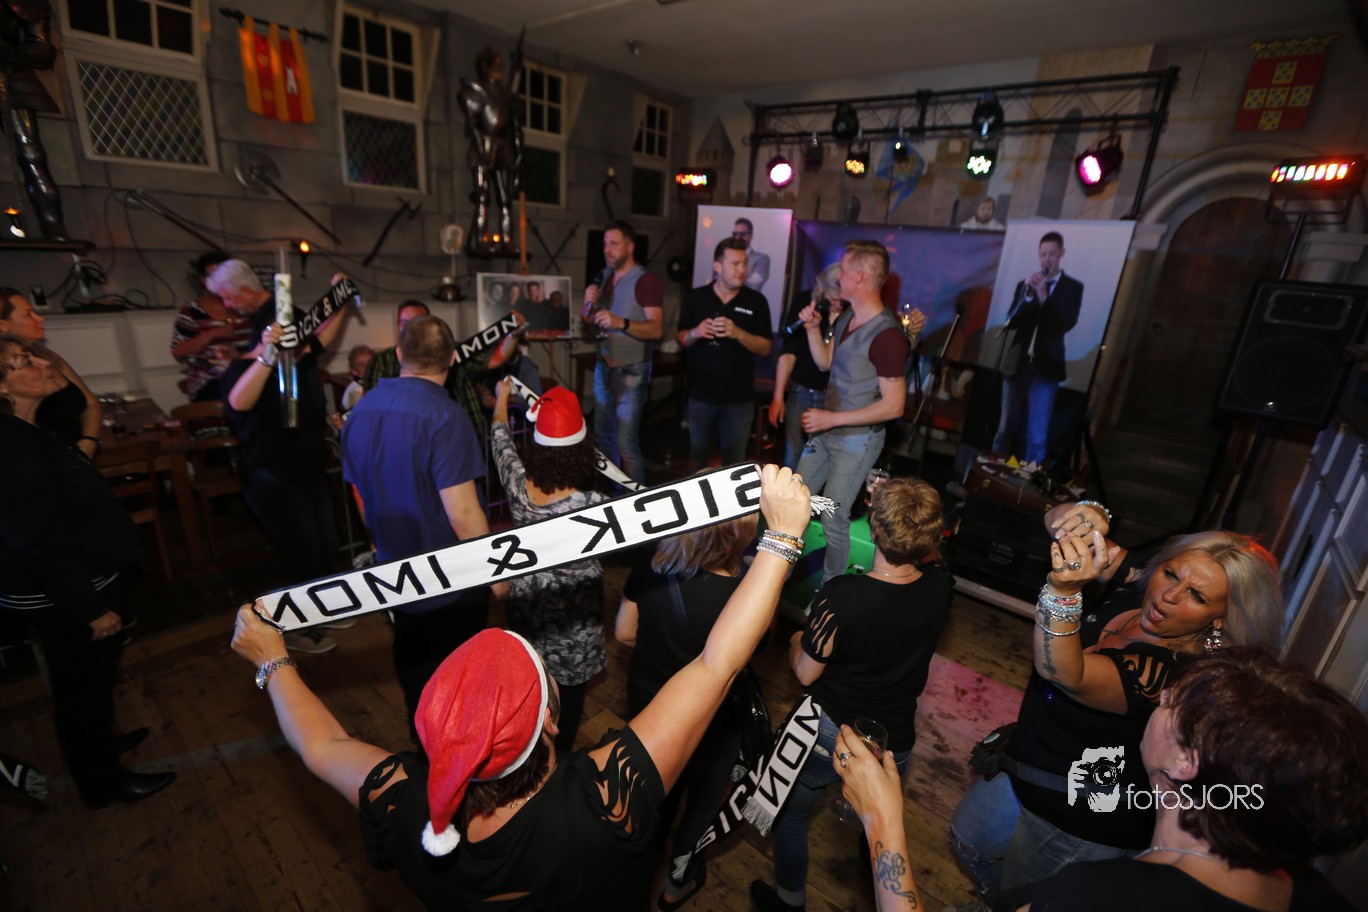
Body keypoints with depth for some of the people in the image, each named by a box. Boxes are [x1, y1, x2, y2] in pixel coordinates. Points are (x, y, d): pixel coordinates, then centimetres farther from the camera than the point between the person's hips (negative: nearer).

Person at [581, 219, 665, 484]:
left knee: (626, 442, -7)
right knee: (602, 435, 14)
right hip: (603, 366, 7)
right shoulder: (605, 276, 10)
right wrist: (590, 304, -6)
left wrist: (621, 323, -34)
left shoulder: (645, 281, -12)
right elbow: (590, 320, 16)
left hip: (631, 371, -7)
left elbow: (657, 329, -21)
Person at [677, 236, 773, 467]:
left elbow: (766, 348, -3)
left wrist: (738, 333, -20)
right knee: (697, 458, 14)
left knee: (734, 461, 9)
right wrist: (695, 333, -14)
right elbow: (681, 339, 8)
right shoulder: (695, 297, 2)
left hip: (739, 398, -1)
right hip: (701, 395, 1)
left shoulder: (756, 301, -3)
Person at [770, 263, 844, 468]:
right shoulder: (804, 300, -5)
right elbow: (788, 351, -4)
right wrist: (778, 396, -5)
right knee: (793, 458, 4)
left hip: (832, 396, -1)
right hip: (799, 390, 1)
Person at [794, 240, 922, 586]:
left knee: (833, 517, 2)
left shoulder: (887, 334, -23)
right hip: (824, 432, 9)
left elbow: (893, 405, -23)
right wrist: (813, 328, -2)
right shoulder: (846, 317, 3)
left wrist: (832, 418, -23)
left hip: (857, 440, -8)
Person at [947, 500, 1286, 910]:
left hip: (1081, 823, -7)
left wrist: (1064, 589, -65)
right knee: (969, 840, 30)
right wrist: (1086, 514, -37)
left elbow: (1064, 672, -49)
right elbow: (1057, 522, -14)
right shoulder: (1134, 584, -14)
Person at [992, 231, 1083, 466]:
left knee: (1037, 437, -5)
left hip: (1046, 367, -2)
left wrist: (1043, 296, -15)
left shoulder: (1073, 287, 5)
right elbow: (1011, 321, -1)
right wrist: (1028, 292, -14)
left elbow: (1067, 323, -8)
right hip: (1016, 364, 2)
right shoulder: (1025, 284, 11)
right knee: (1006, 429, 9)